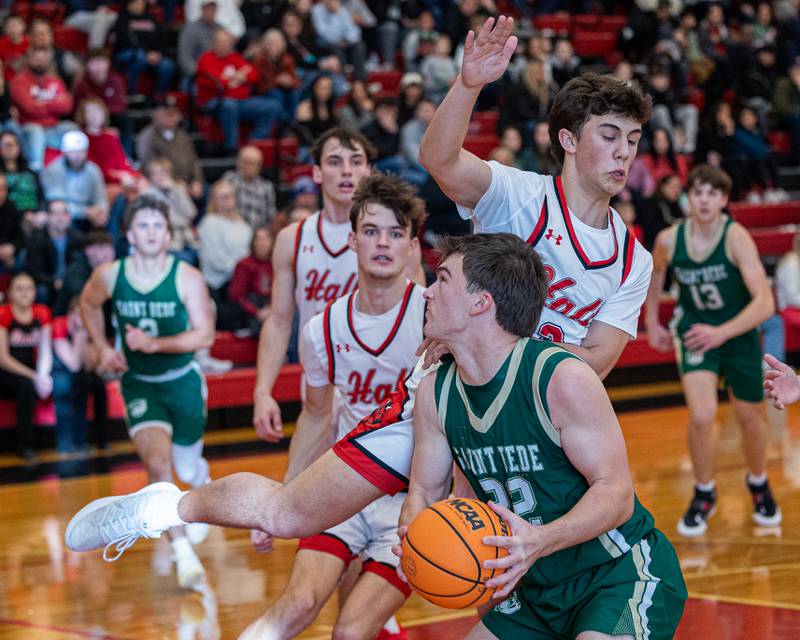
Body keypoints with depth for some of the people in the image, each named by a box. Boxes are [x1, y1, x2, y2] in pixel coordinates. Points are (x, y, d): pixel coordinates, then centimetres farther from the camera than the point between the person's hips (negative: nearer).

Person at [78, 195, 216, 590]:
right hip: (138, 384, 0)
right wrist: (103, 348, 1)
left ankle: (203, 487, 54)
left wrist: (155, 343, -29)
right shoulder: (109, 276, -10)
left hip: (183, 382, 0)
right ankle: (182, 552, -19)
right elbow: (88, 305, 12)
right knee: (157, 463, -21)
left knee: (187, 469, 14)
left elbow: (205, 335, -18)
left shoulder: (187, 278, -17)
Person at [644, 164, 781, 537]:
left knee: (749, 419, 10)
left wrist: (721, 333, -41)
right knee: (701, 415, -18)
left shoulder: (736, 237, -25)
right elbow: (655, 272, 11)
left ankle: (759, 486, 41)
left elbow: (765, 303, -31)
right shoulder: (668, 240, -15)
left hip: (739, 332, -1)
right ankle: (704, 495, 7)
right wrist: (651, 322, 14)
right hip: (695, 331, 1)